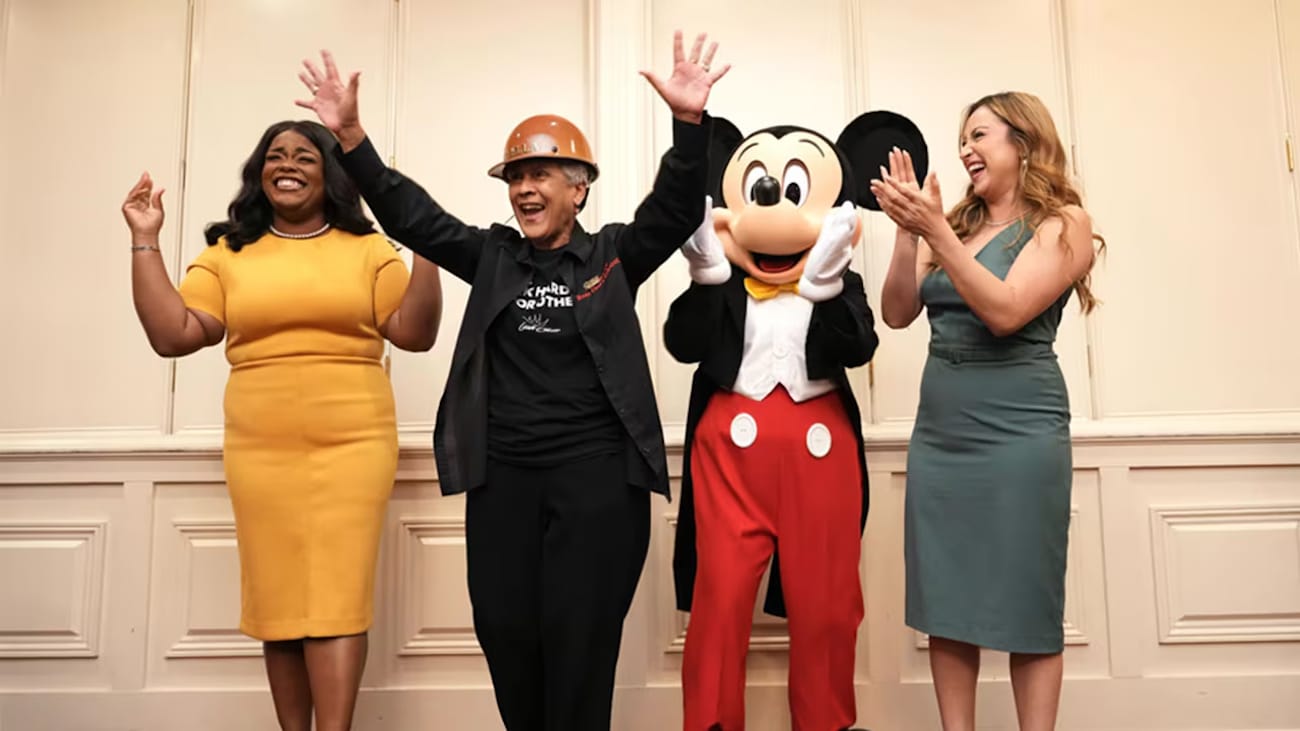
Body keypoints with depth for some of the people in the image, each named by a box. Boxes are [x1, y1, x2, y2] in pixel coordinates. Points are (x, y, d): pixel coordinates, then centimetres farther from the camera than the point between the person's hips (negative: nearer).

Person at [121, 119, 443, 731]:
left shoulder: (367, 249, 7)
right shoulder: (227, 252, 11)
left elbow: (416, 333, -1)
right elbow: (172, 335, 3)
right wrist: (145, 242, 1)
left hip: (352, 445, -2)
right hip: (260, 451, 2)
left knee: (337, 598, -7)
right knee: (279, 600, 6)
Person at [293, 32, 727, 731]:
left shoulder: (613, 256, 3)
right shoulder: (492, 256, 10)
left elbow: (677, 209, -9)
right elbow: (409, 214, 6)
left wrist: (690, 122, -24)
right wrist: (350, 134, -3)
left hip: (598, 476, -3)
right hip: (502, 478, 3)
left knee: (579, 638, 2)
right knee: (506, 633, 7)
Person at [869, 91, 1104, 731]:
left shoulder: (1063, 224, -1)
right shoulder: (953, 225, 13)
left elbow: (1004, 310, -16)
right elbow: (898, 314, 3)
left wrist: (933, 229, -18)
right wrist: (908, 231, -9)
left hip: (1019, 434, -5)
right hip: (938, 434, 5)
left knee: (1026, 604, 4)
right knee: (946, 602, 8)